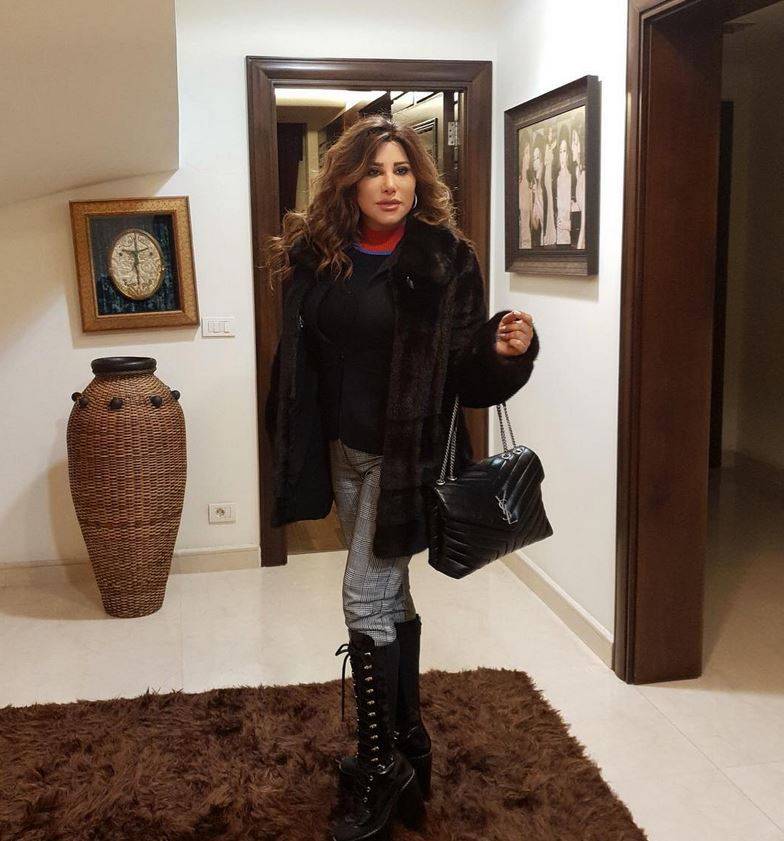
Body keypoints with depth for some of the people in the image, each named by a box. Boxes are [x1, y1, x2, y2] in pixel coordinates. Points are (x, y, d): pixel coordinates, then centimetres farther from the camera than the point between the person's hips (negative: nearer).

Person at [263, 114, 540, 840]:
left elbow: (465, 369, -11)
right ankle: (407, 740, 35)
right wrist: (297, 450, 6)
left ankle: (383, 768, 14)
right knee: (389, 596, 17)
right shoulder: (316, 254, 0)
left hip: (405, 454, -5)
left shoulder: (445, 257, -11)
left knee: (366, 600, -3)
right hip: (345, 451, 5)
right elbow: (300, 361, 6)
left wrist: (507, 349, -31)